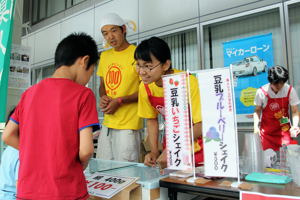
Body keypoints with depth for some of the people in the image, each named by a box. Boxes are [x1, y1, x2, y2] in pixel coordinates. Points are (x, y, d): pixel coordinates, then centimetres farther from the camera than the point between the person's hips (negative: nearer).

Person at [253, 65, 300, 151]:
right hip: (267, 132, -1)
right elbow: (257, 110, -3)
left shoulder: (290, 90, -10)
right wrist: (256, 126, -15)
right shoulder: (261, 92, -13)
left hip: (284, 129, 1)